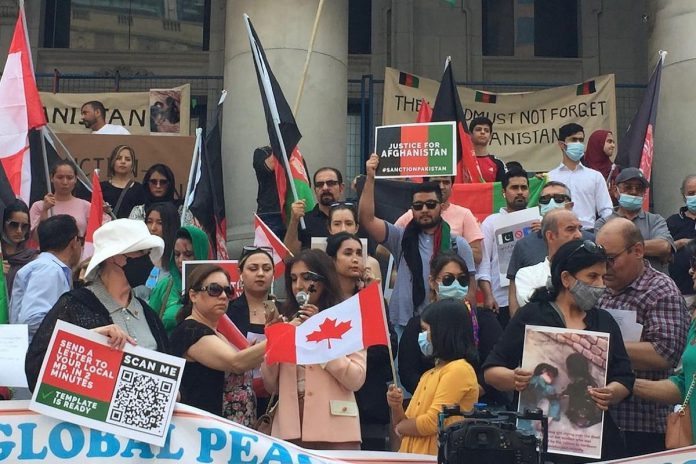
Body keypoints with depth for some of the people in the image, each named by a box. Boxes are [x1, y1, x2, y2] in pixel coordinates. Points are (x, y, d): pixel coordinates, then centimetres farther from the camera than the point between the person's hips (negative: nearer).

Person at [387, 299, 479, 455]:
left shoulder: (459, 369, -9)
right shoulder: (429, 374, 18)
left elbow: (432, 423, -15)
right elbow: (403, 425, 19)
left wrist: (401, 427, 1)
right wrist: (396, 407, -1)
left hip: (438, 456, -8)